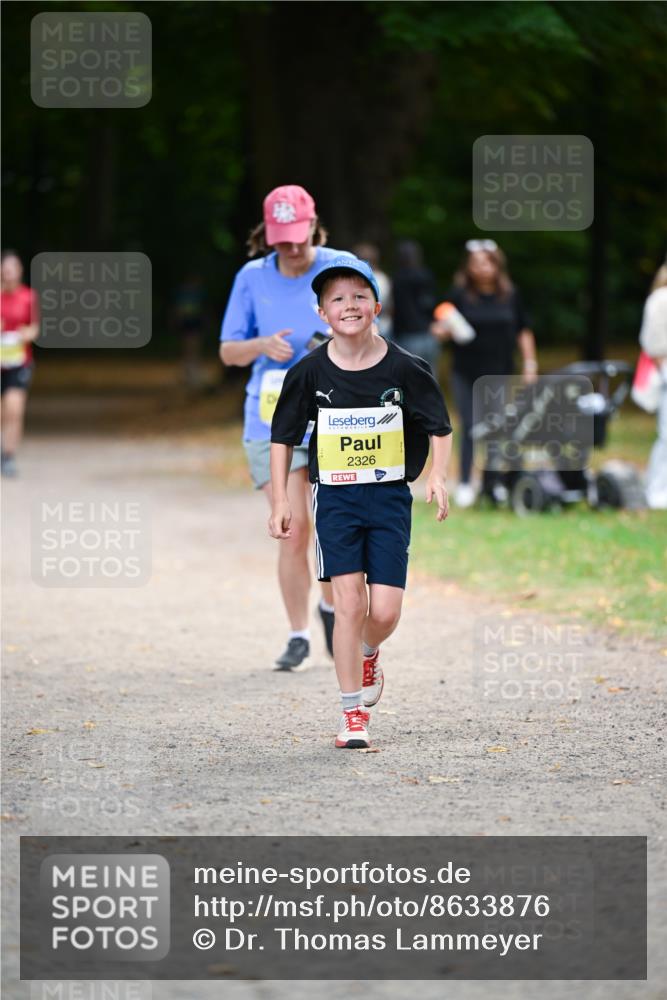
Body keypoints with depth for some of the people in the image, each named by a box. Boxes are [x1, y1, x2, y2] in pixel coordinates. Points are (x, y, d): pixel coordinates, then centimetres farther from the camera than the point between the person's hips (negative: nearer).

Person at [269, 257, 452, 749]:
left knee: (385, 612, -5)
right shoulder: (311, 372, -5)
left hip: (390, 497, 0)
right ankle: (354, 715, 0)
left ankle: (368, 658, 32)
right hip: (335, 498, 0)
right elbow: (283, 436, 7)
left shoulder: (405, 368, -6)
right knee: (349, 604, -10)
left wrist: (438, 476, -12)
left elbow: (441, 429, 4)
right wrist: (280, 500, 2)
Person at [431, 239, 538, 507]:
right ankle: (464, 483, 1)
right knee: (469, 426, -6)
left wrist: (530, 362, 6)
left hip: (500, 373, 2)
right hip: (466, 374, -2)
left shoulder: (510, 294, 3)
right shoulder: (459, 294, -4)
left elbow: (523, 331, 11)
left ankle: (492, 480, 17)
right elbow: (443, 329, -2)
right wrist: (442, 331, -25)